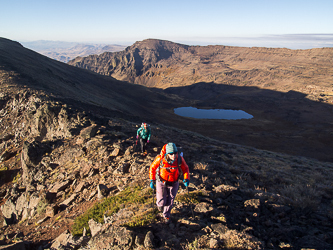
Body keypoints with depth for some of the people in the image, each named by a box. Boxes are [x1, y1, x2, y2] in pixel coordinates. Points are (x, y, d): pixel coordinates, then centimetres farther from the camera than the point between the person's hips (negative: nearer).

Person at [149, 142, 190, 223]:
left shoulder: (179, 159, -24)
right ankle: (159, 204, 41)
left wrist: (186, 178, -17)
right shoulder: (160, 158, -29)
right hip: (161, 182, -1)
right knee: (162, 202, 1)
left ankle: (166, 215, 45)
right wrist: (152, 180, -16)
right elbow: (152, 167, -11)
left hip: (173, 183, 2)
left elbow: (185, 168, -4)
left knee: (170, 202, 14)